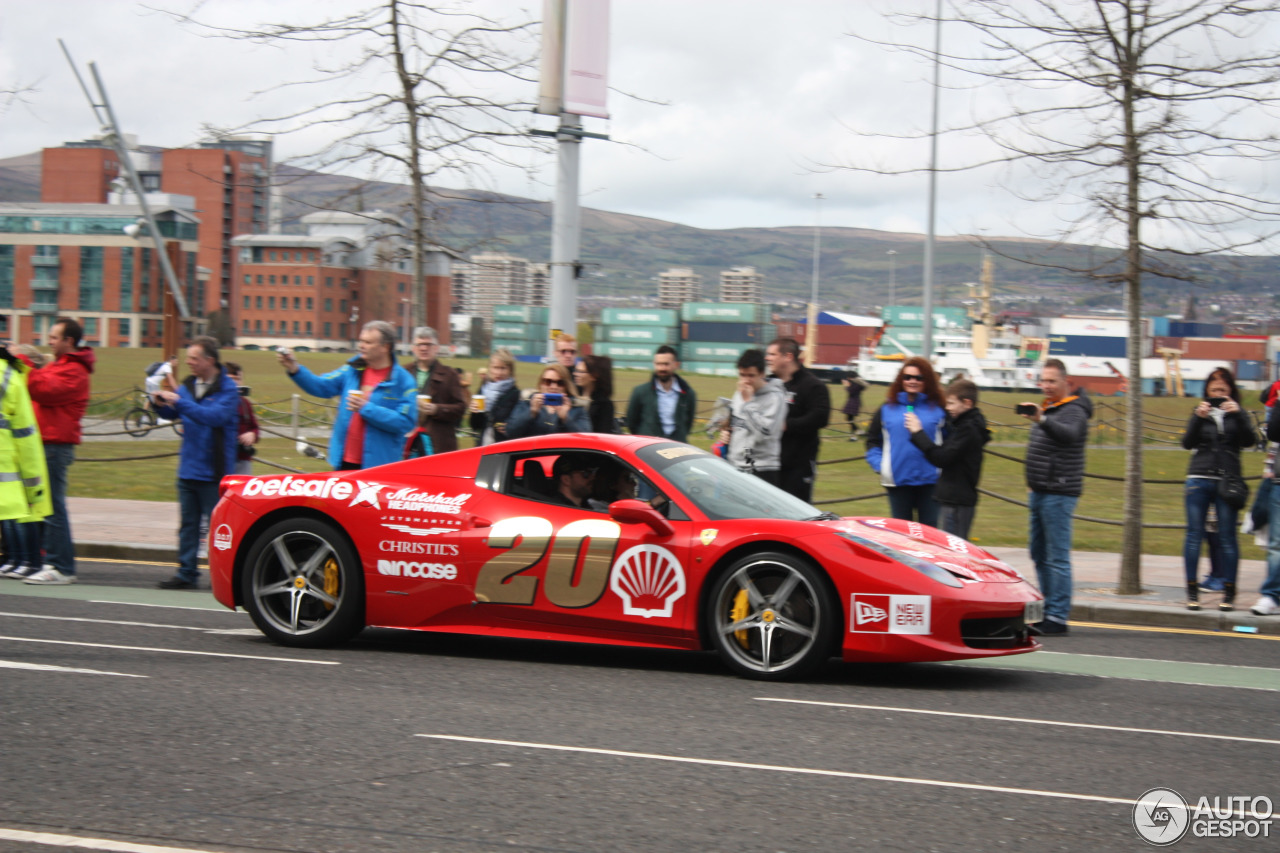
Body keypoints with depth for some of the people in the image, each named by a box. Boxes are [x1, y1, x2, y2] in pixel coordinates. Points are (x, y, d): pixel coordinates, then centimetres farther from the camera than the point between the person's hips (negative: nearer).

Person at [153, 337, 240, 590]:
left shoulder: (227, 389, -8)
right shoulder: (188, 385, 12)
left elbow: (215, 416, -23)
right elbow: (172, 414, 18)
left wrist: (179, 402, -24)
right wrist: (162, 404, -6)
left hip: (213, 473, -7)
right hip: (188, 470, 7)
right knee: (188, 524, 10)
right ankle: (186, 573, 15)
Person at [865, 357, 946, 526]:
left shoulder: (937, 409, 1)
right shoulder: (887, 409, 7)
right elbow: (873, 440, 14)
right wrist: (878, 464, 1)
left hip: (930, 481, -2)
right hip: (898, 482, 2)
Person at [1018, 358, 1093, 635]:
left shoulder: (1073, 411, -12)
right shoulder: (1047, 408, 17)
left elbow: (1069, 434, -35)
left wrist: (1042, 420, -51)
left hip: (1059, 494, -10)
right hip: (1039, 492, 10)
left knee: (1057, 557, -10)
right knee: (1040, 555, 13)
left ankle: (1058, 617, -10)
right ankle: (1047, 610, 20)